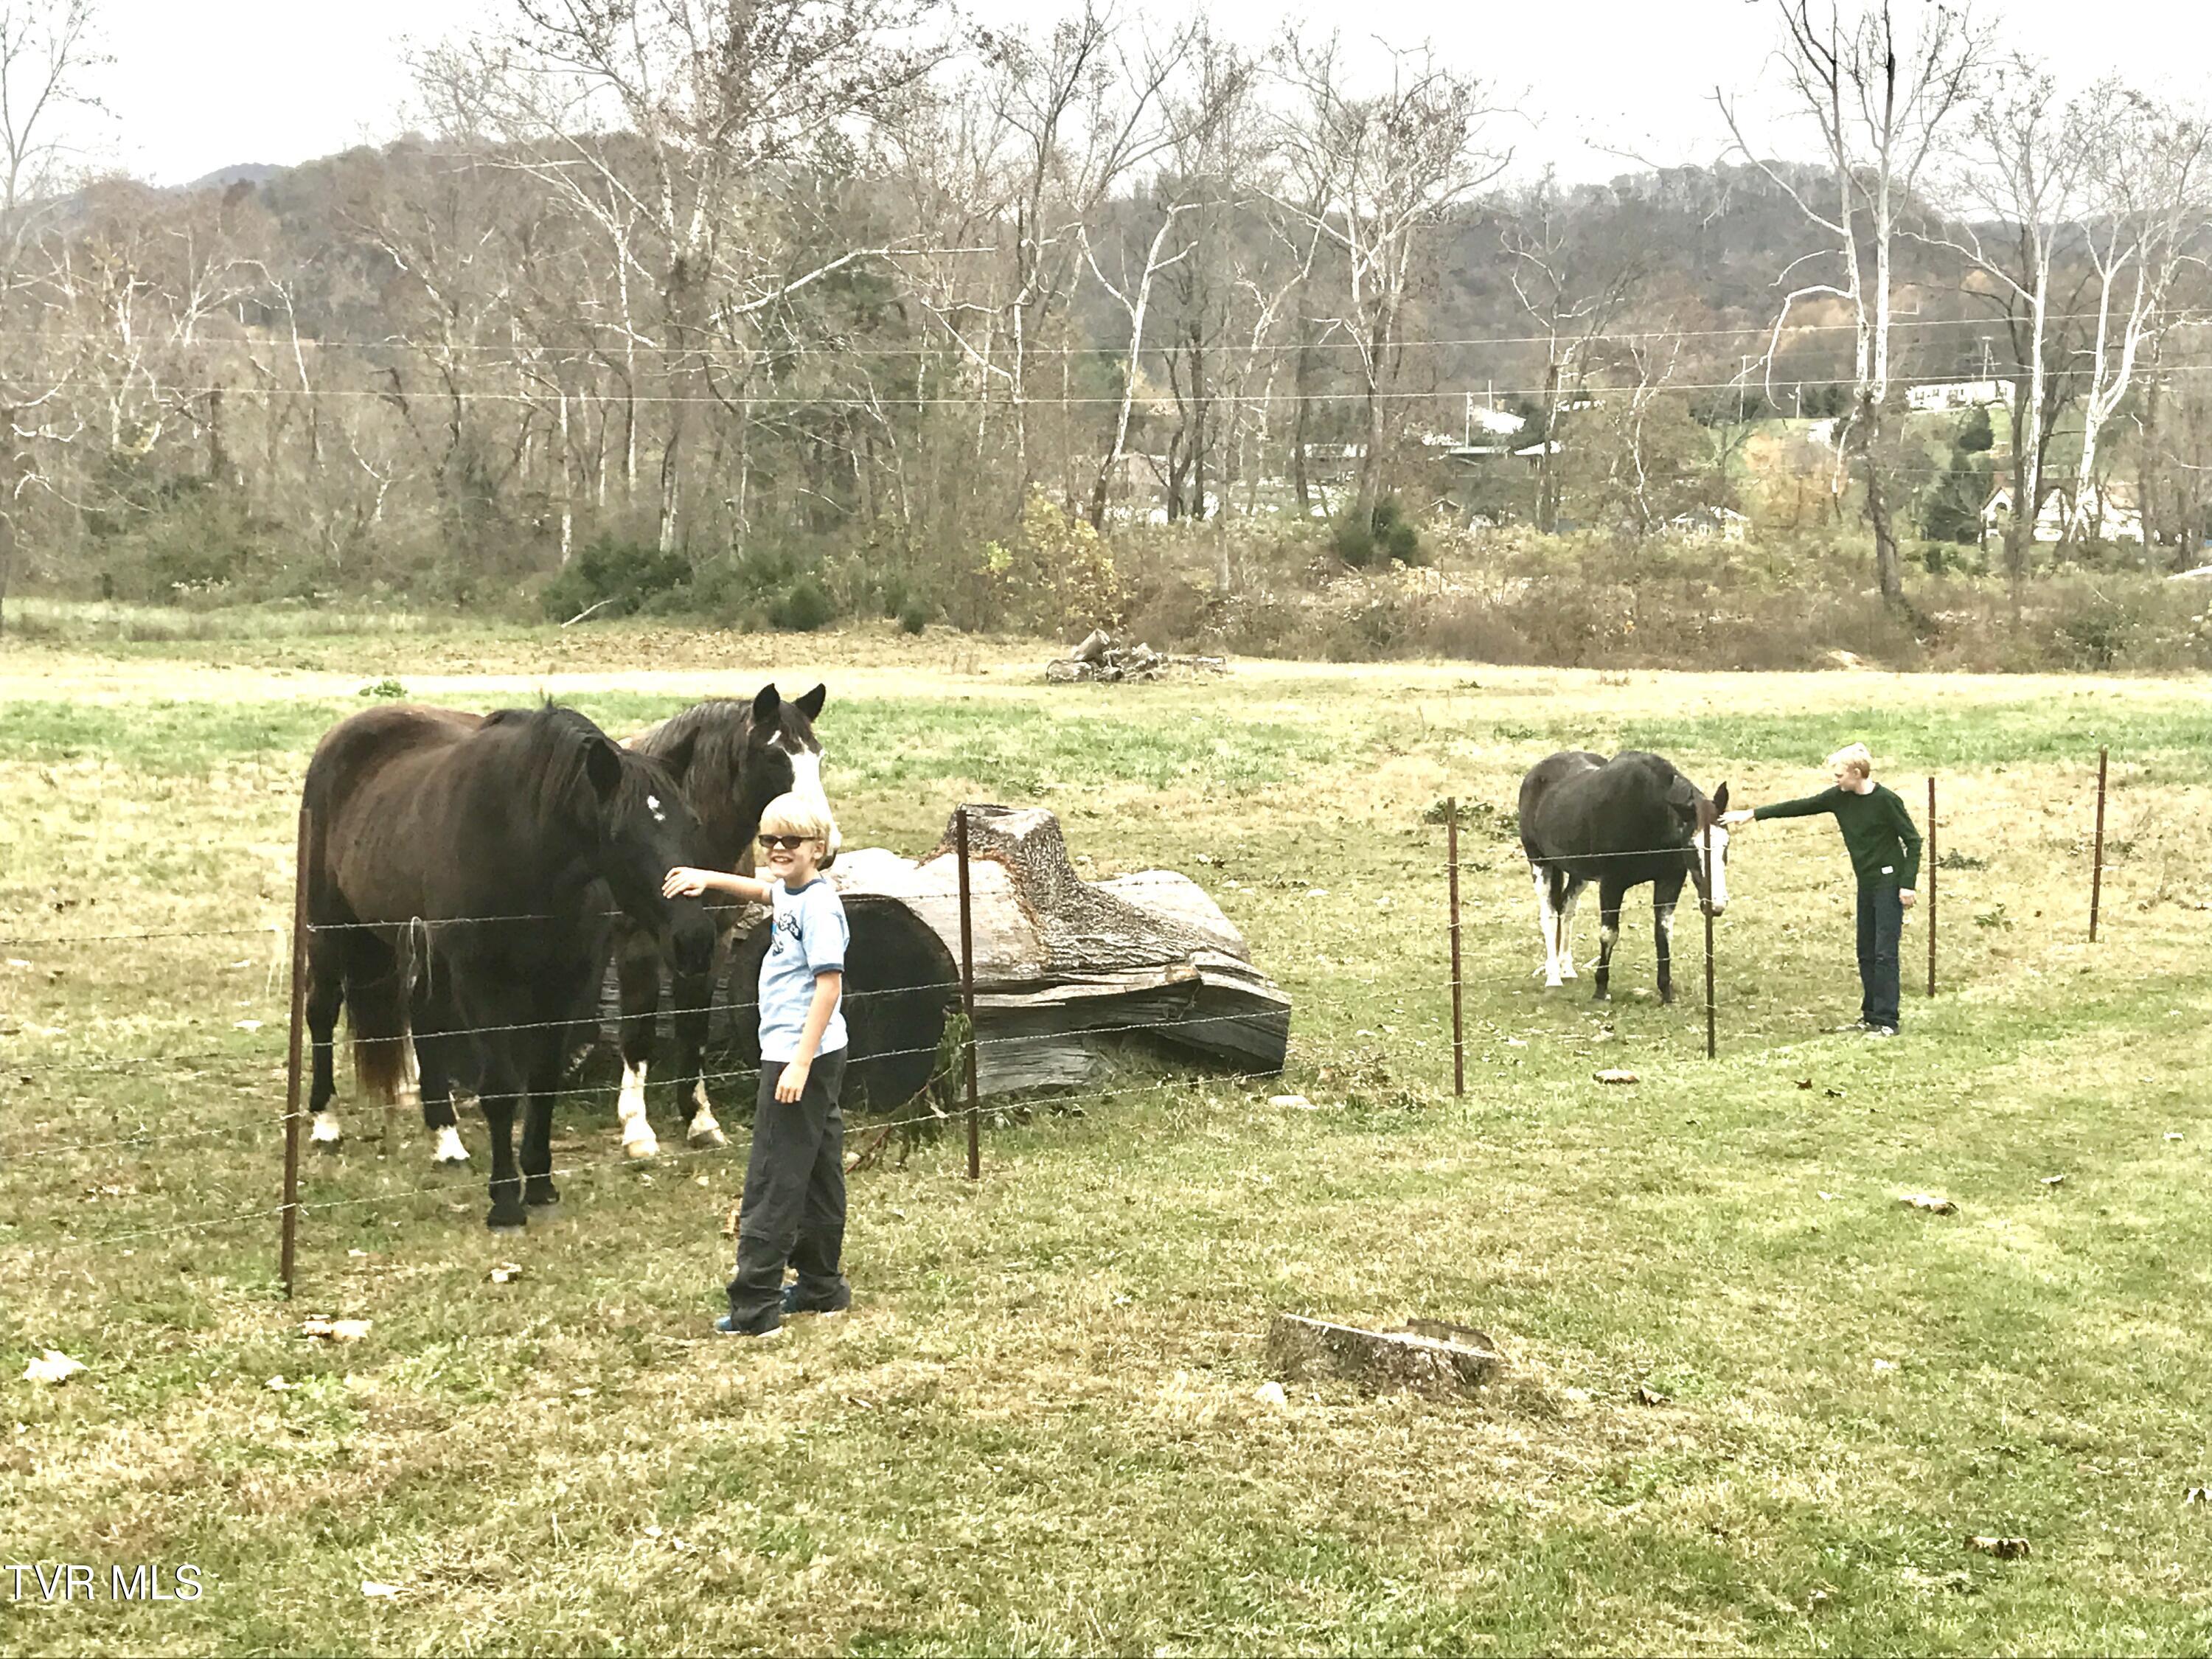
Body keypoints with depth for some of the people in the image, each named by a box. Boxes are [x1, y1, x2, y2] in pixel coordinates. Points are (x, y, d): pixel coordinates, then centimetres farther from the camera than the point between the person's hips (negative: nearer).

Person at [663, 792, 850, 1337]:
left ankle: (755, 1306, -7)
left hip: (801, 1056, -10)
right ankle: (822, 1288, 24)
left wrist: (800, 1064, -27)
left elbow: (830, 983, -24)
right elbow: (765, 891, 36)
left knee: (772, 1180, -8)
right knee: (816, 1174, 15)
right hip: (800, 1056, 10)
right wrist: (709, 878, 24)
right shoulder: (790, 893, 11)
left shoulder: (818, 904, -17)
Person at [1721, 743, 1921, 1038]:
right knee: (1866, 954, 11)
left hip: (1889, 883, -8)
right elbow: (1799, 808, 8)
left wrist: (1908, 884, -16)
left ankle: (1887, 1021, -3)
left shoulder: (1886, 800, -14)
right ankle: (1871, 1015, 20)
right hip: (1866, 884, 8)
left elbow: (1913, 841, -11)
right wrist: (1754, 814, 5)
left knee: (1884, 953, -7)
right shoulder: (1840, 798, 5)